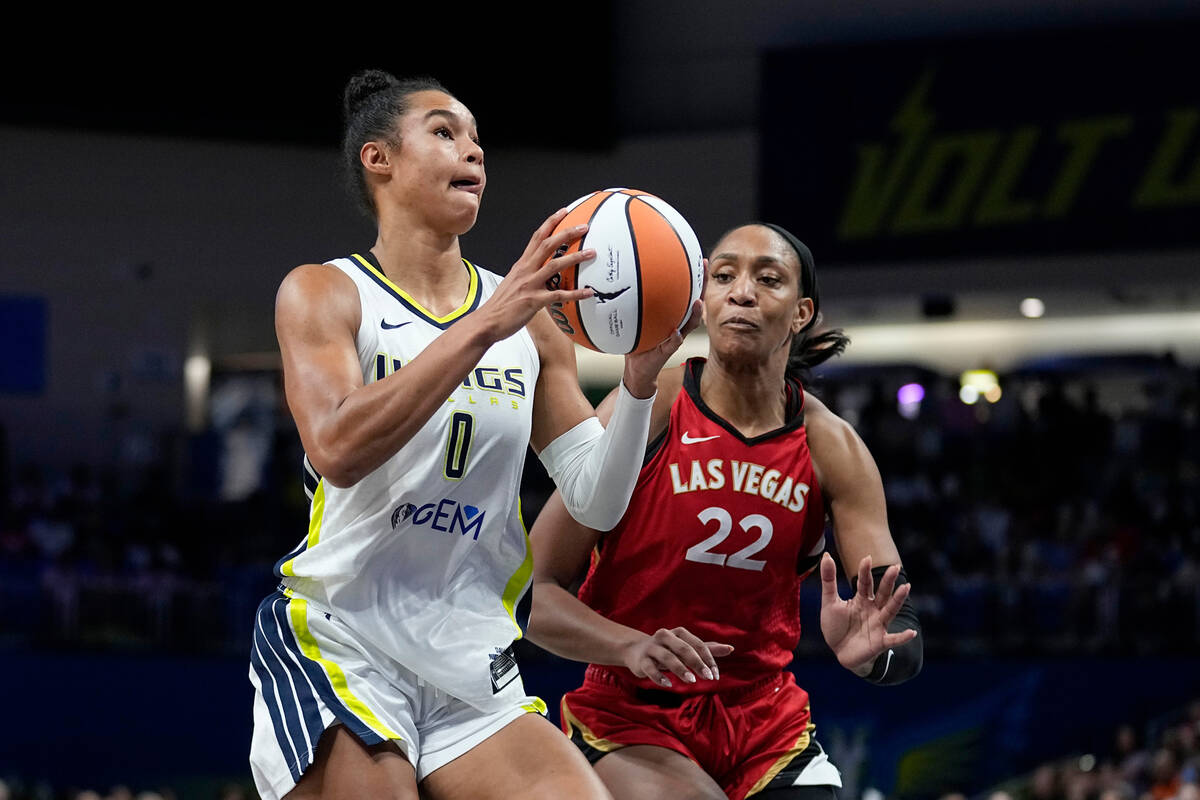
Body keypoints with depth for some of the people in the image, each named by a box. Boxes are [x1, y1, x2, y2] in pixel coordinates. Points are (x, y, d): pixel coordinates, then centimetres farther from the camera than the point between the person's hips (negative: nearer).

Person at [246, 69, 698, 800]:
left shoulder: (528, 321, 11)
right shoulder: (324, 294, -1)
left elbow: (597, 502, 8)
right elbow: (337, 449, -21)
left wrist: (640, 378, -10)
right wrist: (486, 324, -24)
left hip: (474, 670, 4)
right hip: (341, 650, -4)